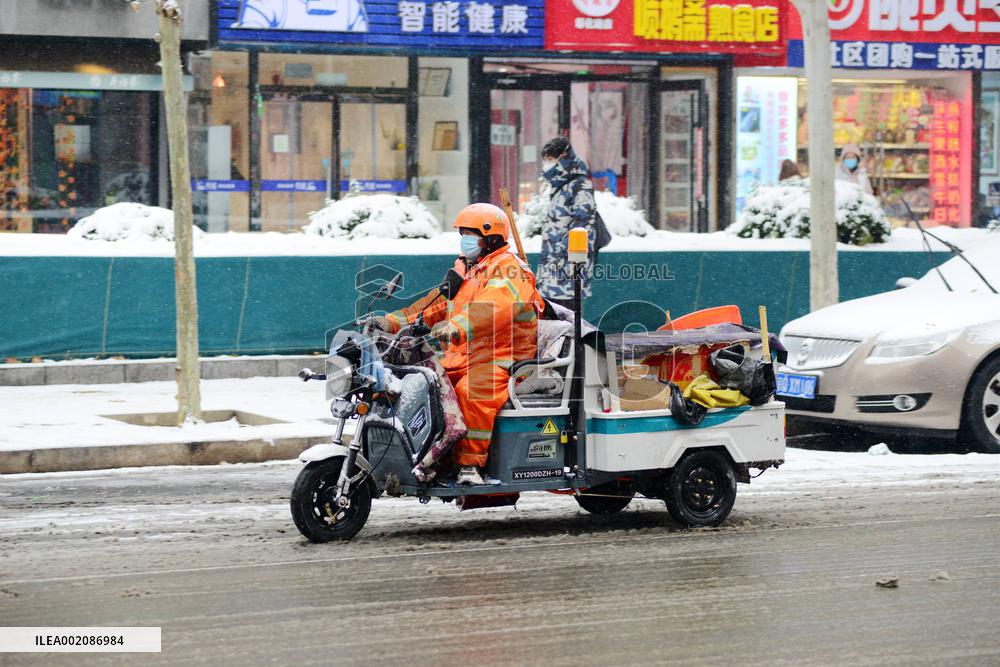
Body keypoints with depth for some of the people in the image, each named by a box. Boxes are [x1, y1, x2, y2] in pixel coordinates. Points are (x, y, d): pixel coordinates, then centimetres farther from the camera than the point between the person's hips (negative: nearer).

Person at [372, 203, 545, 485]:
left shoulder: (509, 268, -7)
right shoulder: (464, 269, 24)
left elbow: (493, 308, -27)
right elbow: (436, 303, 20)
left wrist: (456, 327, -44)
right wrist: (392, 322, 7)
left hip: (501, 359, -9)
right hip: (460, 358, 9)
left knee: (472, 392, -35)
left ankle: (470, 464, -31)